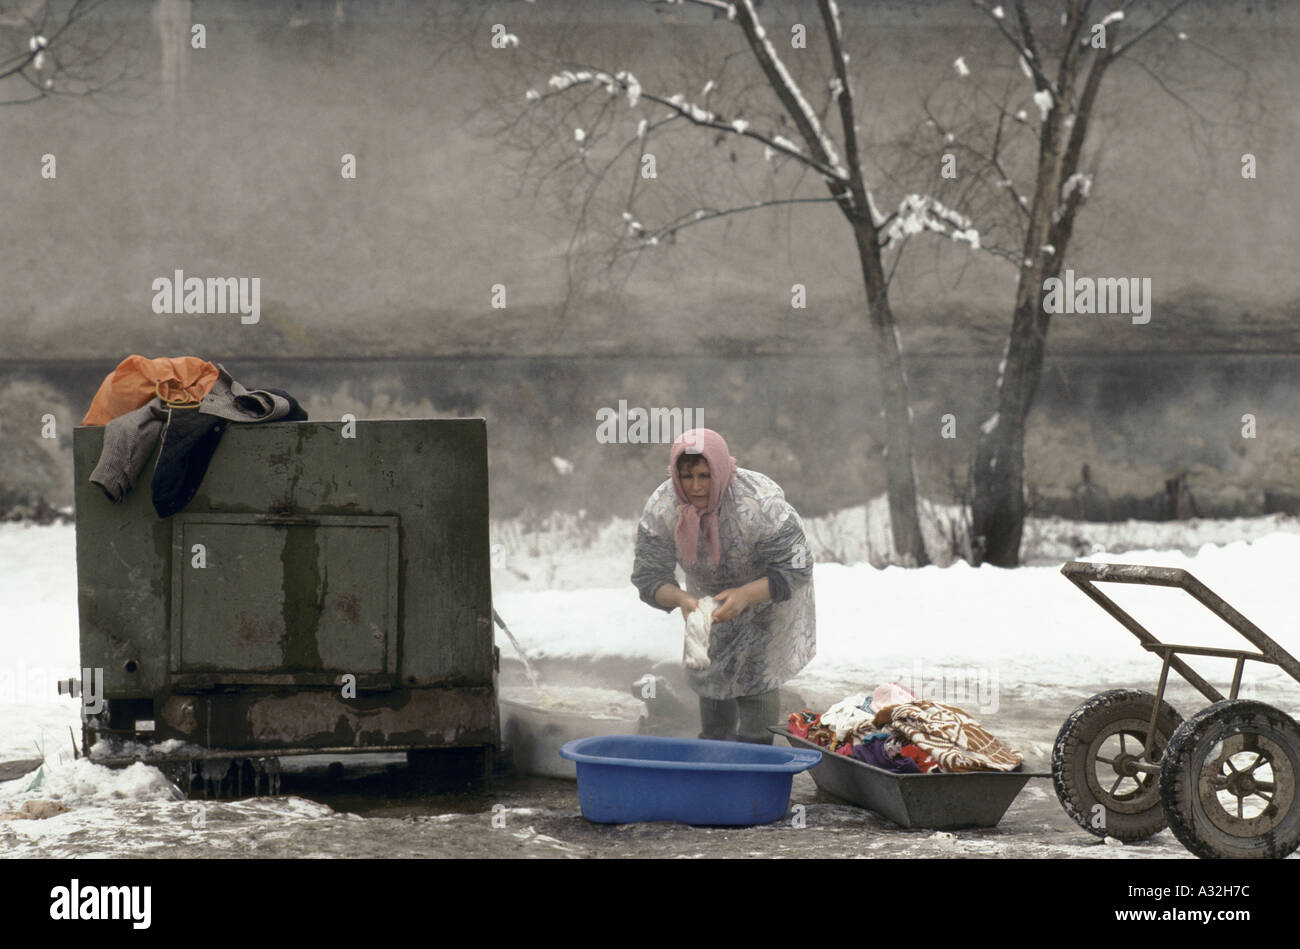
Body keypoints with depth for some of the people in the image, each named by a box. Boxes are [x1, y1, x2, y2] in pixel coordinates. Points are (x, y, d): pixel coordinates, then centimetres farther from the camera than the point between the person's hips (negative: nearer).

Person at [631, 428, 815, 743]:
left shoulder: (760, 504, -38)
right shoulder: (660, 510, -27)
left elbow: (795, 570, -30)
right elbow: (648, 578, -21)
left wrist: (744, 596, -44)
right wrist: (682, 599, -43)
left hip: (769, 591, -4)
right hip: (709, 592, 4)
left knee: (756, 676, -13)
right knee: (709, 674, 8)